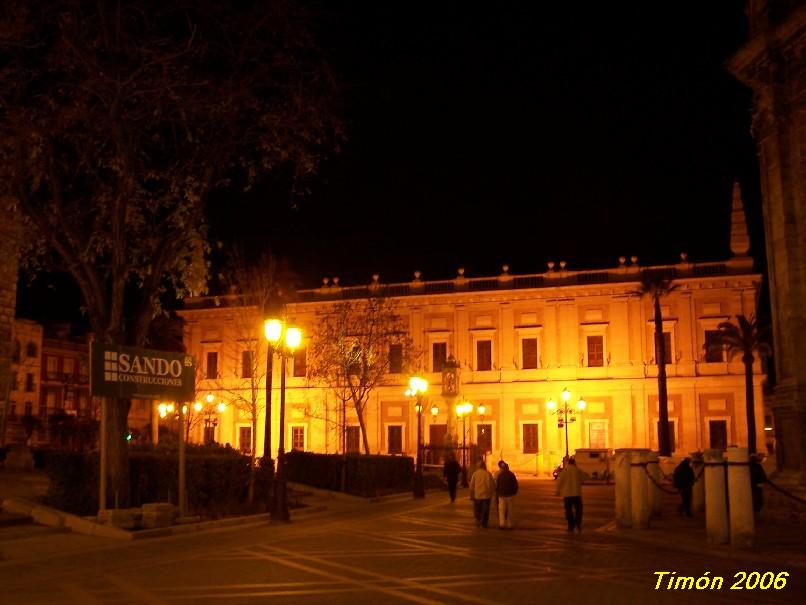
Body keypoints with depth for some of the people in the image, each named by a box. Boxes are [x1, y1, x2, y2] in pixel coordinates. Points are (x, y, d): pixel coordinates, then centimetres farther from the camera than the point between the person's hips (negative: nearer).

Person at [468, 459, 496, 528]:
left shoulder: (475, 474, -3)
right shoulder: (488, 474, -7)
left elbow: (471, 485, -1)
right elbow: (492, 485, -5)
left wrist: (471, 495, 9)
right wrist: (491, 494, 8)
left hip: (477, 495, 1)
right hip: (486, 496, -1)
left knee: (477, 510, 15)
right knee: (485, 511, 9)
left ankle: (478, 521, 1)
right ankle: (484, 523, 9)